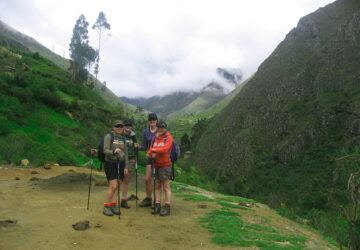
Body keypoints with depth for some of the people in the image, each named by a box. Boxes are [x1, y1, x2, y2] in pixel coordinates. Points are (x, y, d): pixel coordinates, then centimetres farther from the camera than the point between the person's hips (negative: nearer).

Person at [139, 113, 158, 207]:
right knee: (147, 179, 3)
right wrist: (138, 147, -11)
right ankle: (148, 199, 20)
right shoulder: (145, 132, 6)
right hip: (150, 157, 4)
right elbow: (145, 147, 9)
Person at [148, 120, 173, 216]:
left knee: (166, 187, -3)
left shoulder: (168, 137, -7)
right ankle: (157, 206, 17)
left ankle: (167, 208, 1)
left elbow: (165, 149, -23)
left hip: (165, 165, -6)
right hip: (156, 165, 6)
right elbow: (151, 149, 7)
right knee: (157, 186, 10)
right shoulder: (155, 137, 11)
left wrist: (154, 150, -14)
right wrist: (151, 153, -14)